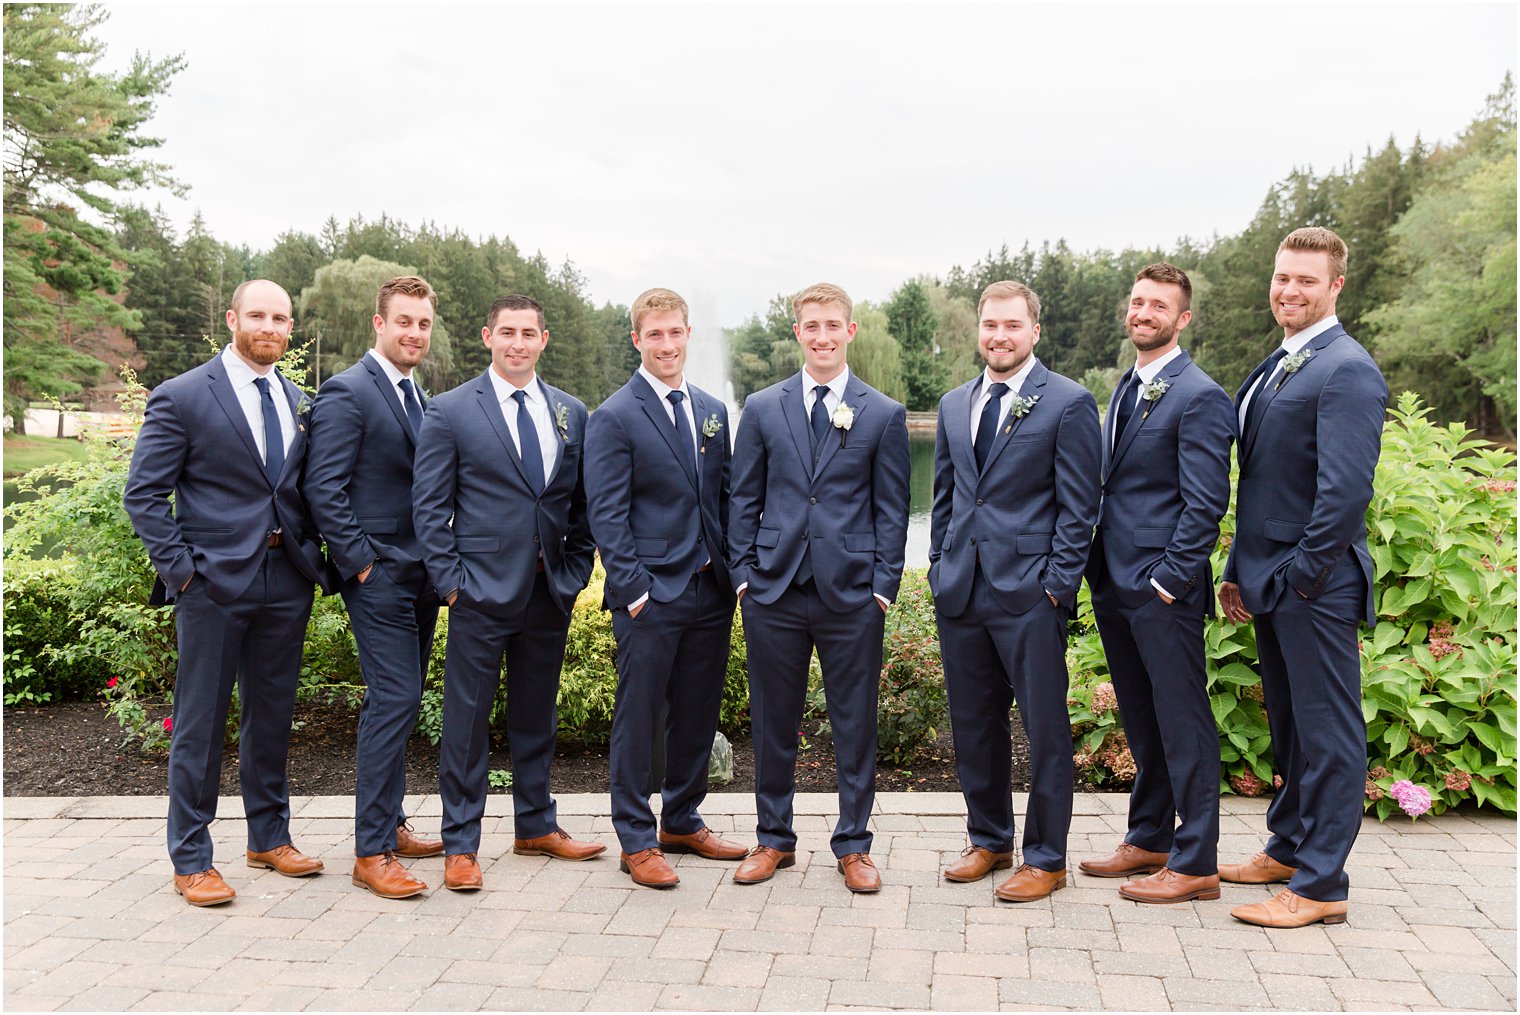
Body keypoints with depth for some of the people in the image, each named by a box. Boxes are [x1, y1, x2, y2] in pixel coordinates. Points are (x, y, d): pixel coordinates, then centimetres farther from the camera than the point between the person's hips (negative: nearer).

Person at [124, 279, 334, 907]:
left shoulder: (300, 404, 12)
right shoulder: (181, 397, -4)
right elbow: (143, 493, -5)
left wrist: (311, 555, 5)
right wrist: (179, 567, -11)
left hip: (286, 581, 5)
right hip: (214, 581, -5)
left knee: (272, 715, 14)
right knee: (200, 724, 3)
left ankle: (270, 837, 29)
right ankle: (191, 859, 16)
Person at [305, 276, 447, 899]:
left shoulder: (419, 397, 16)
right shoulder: (347, 393, -10)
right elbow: (323, 489, -16)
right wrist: (361, 562, -16)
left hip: (420, 577, 8)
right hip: (379, 575, -8)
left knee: (400, 702, 14)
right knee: (394, 698, -10)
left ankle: (389, 824, 26)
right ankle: (372, 853, -3)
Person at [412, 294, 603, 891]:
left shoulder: (571, 413, 9)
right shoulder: (450, 411, -2)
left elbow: (582, 502, 12)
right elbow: (429, 506, -3)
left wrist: (576, 570, 4)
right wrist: (449, 579, -9)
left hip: (550, 591, 4)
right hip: (482, 589, -4)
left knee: (537, 713, 15)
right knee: (467, 715, 2)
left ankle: (536, 827, 29)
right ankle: (460, 844, 14)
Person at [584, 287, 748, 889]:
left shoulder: (713, 411, 12)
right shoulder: (614, 417, -6)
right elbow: (606, 516, -10)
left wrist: (734, 571, 7)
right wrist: (634, 590, -15)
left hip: (710, 591, 6)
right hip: (651, 595, -6)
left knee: (698, 715, 14)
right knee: (638, 719, 3)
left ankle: (682, 822, 31)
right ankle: (637, 841, 17)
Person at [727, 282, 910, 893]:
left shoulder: (883, 415, 4)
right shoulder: (762, 408, 7)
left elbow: (892, 510, 3)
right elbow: (744, 499, 9)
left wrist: (883, 586, -3)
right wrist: (743, 574, 2)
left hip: (851, 593, -1)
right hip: (774, 591, 1)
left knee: (855, 725, 7)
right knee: (772, 723, 10)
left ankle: (853, 846, 23)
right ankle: (774, 839, 27)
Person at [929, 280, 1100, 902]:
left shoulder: (1069, 403, -4)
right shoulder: (954, 405, 14)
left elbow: (1078, 506, -6)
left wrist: (1057, 584, -11)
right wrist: (940, 566, 11)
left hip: (1029, 593, -5)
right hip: (960, 591, 6)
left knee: (1045, 731, 3)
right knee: (973, 726, 14)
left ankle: (1045, 858, 18)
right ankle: (988, 840, 30)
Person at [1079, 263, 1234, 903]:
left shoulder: (1199, 397, -11)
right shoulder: (1126, 389, 16)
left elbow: (1206, 504, -15)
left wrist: (1168, 580, -17)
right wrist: (1100, 566, 13)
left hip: (1163, 592, -8)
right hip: (1114, 584, 9)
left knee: (1182, 724, 0)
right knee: (1141, 721, 17)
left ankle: (1195, 864, 11)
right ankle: (1149, 839, 30)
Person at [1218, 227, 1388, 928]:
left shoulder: (1346, 370, -14)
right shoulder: (1276, 367, 15)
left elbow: (1346, 490, -22)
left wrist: (1302, 575, -17)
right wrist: (1240, 571, 13)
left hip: (1315, 584, -9)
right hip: (1272, 581, 9)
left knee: (1327, 731, 1)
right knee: (1287, 723, 19)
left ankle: (1320, 886, 11)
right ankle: (1289, 848, 34)